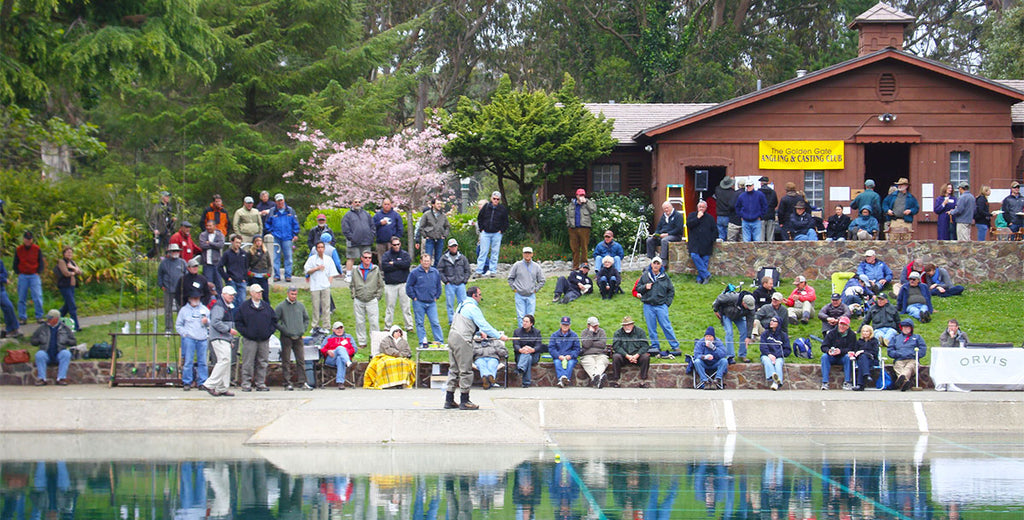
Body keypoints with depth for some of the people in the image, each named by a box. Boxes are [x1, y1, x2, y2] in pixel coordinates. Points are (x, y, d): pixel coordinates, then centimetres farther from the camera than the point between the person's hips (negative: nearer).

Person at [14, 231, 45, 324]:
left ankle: (39, 317, -3)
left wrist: (38, 273, -4)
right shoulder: (18, 250, 6)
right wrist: (18, 273, 1)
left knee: (37, 297, -10)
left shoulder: (37, 249, 3)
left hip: (34, 276, -2)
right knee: (22, 298, 1)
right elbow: (15, 264, 13)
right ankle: (23, 318, 7)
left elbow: (41, 263, 7)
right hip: (22, 276, 2)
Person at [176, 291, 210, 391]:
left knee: (202, 361, -1)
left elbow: (211, 324, 20)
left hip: (202, 339, 2)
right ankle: (187, 383, -4)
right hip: (189, 338, -2)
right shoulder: (184, 310, 13)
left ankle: (202, 382, 4)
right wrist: (184, 333, -3)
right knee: (188, 361, -7)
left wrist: (207, 321, -2)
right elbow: (178, 325, 12)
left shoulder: (204, 309, 17)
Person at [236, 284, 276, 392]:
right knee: (248, 363, -5)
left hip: (264, 340, 4)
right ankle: (246, 384, -2)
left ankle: (261, 384, 10)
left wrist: (269, 331, 4)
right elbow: (238, 321, 1)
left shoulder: (266, 306, 13)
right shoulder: (244, 306, 2)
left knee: (262, 363, 5)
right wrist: (245, 332, -9)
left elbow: (274, 320, 18)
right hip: (249, 340, -4)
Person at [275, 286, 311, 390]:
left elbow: (306, 319, 22)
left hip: (298, 338, 4)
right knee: (286, 361, -2)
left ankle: (301, 382, 4)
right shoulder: (281, 306, -1)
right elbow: (274, 321, -2)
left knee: (301, 360, 1)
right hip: (286, 338, -4)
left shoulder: (300, 306, 11)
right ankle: (287, 383, 1)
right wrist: (284, 330, -9)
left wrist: (302, 330, 8)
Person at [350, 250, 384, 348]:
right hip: (358, 301, 2)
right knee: (360, 322, 5)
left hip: (372, 301, -2)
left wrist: (377, 297, 1)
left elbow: (381, 286, 9)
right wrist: (354, 296, 6)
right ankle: (362, 342, 14)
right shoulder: (356, 271, 7)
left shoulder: (376, 270, 3)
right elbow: (352, 285, 16)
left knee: (374, 322, -5)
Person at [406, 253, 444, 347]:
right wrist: (414, 297, -3)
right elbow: (409, 286, 0)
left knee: (435, 322, -1)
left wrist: (436, 297, 11)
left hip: (431, 303, 2)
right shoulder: (415, 272, -4)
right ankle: (422, 342, 9)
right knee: (420, 323, 3)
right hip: (419, 303, -2)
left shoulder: (435, 272, 6)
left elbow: (438, 286, 19)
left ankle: (439, 341, 3)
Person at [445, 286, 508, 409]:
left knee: (454, 370, 13)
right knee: (466, 371, -4)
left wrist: (480, 332, 22)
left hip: (452, 338, 10)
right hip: (462, 340, -10)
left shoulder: (462, 305, 19)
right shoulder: (472, 308, -11)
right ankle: (464, 401, -3)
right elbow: (484, 325, -15)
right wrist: (500, 336, -12)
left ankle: (449, 400, 14)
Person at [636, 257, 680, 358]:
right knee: (651, 328, 5)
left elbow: (671, 291, 11)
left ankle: (675, 346, 3)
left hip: (661, 306, -1)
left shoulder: (665, 277, 4)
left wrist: (667, 302, 1)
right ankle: (655, 346, 15)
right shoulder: (645, 276, 4)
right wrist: (645, 287, -11)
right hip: (648, 306, 1)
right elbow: (638, 288, 10)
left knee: (666, 326, -3)